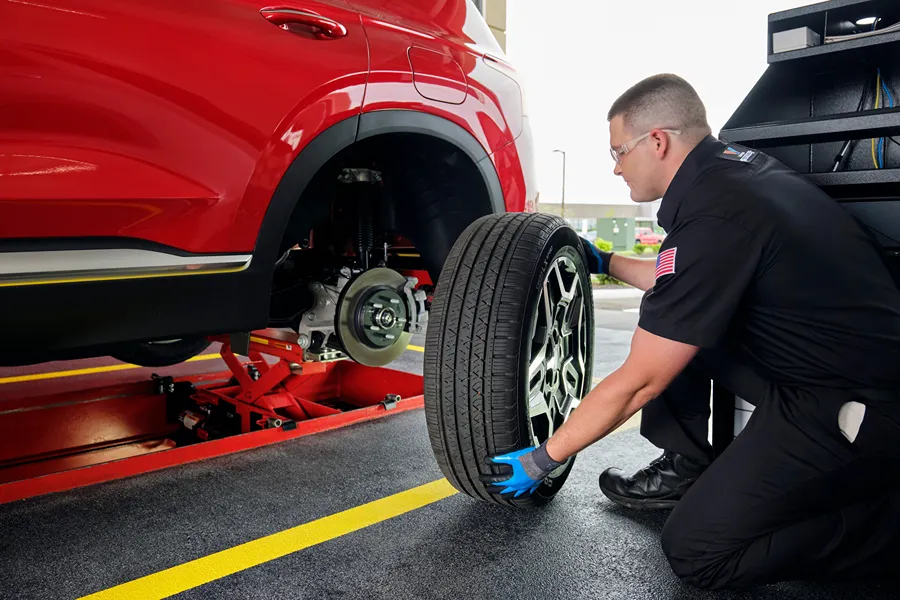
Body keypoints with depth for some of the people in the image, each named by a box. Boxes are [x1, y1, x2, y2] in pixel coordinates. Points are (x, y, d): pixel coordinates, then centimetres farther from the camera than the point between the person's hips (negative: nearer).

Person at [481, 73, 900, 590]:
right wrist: (604, 262, 27)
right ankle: (684, 468, 18)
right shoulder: (735, 164, 4)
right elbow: (687, 286, 22)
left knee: (694, 551, -8)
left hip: (855, 405, -9)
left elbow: (637, 384, -19)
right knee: (669, 322, 11)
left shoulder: (712, 219, -25)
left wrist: (541, 460, -8)